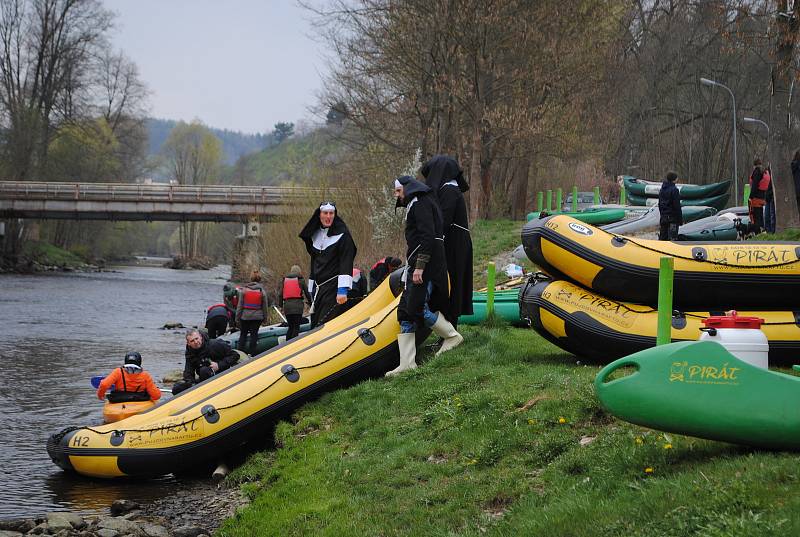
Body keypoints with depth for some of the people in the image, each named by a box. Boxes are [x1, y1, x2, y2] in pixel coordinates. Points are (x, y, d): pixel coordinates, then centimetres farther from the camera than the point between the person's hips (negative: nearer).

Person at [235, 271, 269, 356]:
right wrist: (264, 317, 15)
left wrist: (237, 317, 6)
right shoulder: (262, 291, -3)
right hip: (257, 317, 0)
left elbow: (240, 305, -1)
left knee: (243, 334, 9)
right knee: (254, 334, 5)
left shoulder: (244, 290, -3)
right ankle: (251, 353, 4)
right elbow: (265, 306, 3)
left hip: (245, 316, 0)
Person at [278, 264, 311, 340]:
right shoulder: (301, 280, 7)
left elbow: (280, 294, 13)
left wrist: (281, 306, 17)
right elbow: (307, 293, 9)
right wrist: (310, 302, 21)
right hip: (297, 305, -3)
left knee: (291, 327, 13)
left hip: (287, 305, 3)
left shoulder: (285, 280, 15)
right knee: (296, 327, -1)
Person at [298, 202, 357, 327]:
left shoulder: (343, 235, -6)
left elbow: (346, 264, -12)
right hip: (318, 288, 7)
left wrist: (342, 290, -21)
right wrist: (311, 290, 19)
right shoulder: (315, 235, 15)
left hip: (334, 288, -7)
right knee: (315, 324, 4)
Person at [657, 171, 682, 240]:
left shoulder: (662, 190, 10)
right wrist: (680, 219, -10)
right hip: (672, 217, -8)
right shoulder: (674, 190, -14)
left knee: (662, 237, 12)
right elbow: (677, 206, -15)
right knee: (672, 238, -6)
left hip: (663, 217, 8)